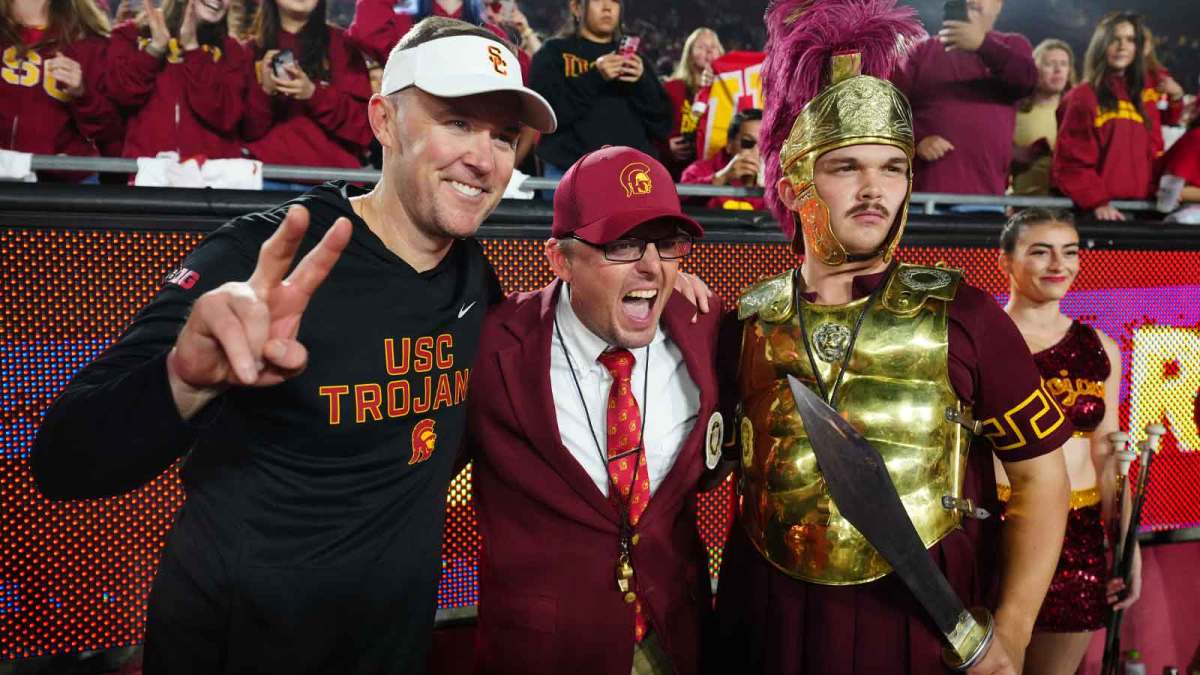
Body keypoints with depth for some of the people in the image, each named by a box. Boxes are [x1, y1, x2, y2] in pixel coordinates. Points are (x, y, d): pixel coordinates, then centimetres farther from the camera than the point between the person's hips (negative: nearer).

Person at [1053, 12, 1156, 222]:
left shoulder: (1140, 101, 18)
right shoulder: (1081, 97, -2)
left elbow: (1148, 159, 21)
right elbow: (1070, 163, -9)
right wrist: (1097, 202, -19)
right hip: (1092, 212, -6)